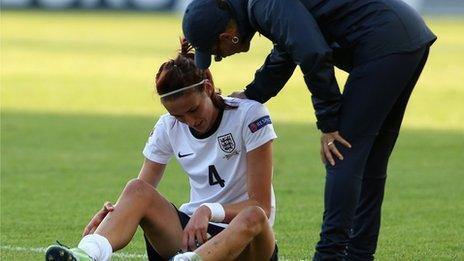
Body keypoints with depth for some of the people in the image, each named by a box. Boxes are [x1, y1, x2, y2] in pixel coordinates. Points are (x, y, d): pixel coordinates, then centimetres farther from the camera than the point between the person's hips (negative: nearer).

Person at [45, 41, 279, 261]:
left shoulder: (250, 116, -11)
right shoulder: (169, 127, 3)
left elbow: (260, 205, -14)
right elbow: (140, 193, 1)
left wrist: (209, 211, -30)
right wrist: (113, 212, -23)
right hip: (192, 231, 3)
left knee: (253, 216, -38)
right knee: (137, 189, -21)